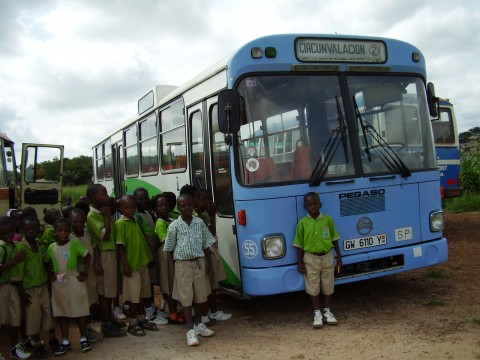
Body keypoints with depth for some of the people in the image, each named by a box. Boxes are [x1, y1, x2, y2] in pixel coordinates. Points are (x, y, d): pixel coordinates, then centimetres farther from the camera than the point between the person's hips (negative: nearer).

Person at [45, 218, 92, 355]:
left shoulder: (74, 244, -8)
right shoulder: (51, 247, 3)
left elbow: (88, 257, -6)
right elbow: (48, 263, 15)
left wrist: (85, 273, -10)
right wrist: (50, 274, -2)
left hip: (73, 280, -4)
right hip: (58, 283, 4)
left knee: (79, 311, 3)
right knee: (62, 312, 10)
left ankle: (83, 339, 15)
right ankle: (65, 342, 20)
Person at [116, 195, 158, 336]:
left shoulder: (135, 220, 11)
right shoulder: (120, 223, -11)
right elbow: (120, 245, -14)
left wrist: (148, 257, 13)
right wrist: (125, 264, -19)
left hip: (142, 262, 7)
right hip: (131, 264, -7)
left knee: (143, 293, 14)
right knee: (134, 295, 1)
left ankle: (142, 319, 26)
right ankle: (133, 323, 13)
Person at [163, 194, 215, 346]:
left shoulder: (200, 223, 2)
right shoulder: (174, 226, -5)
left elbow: (206, 245, 6)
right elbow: (169, 248, 2)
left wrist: (209, 264, 5)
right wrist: (172, 267, 2)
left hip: (199, 262, 3)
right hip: (183, 264, -3)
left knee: (200, 295, 12)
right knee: (186, 297, -1)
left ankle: (199, 324, 29)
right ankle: (190, 330, 4)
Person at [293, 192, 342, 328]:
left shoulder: (327, 219, -5)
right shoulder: (302, 223, -6)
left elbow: (334, 239, 4)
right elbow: (299, 245, 0)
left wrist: (339, 256, 3)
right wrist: (300, 262, -3)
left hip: (327, 257, 1)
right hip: (311, 258, -1)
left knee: (327, 286, 12)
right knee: (313, 287, 7)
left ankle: (327, 311, 28)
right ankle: (317, 313, 21)